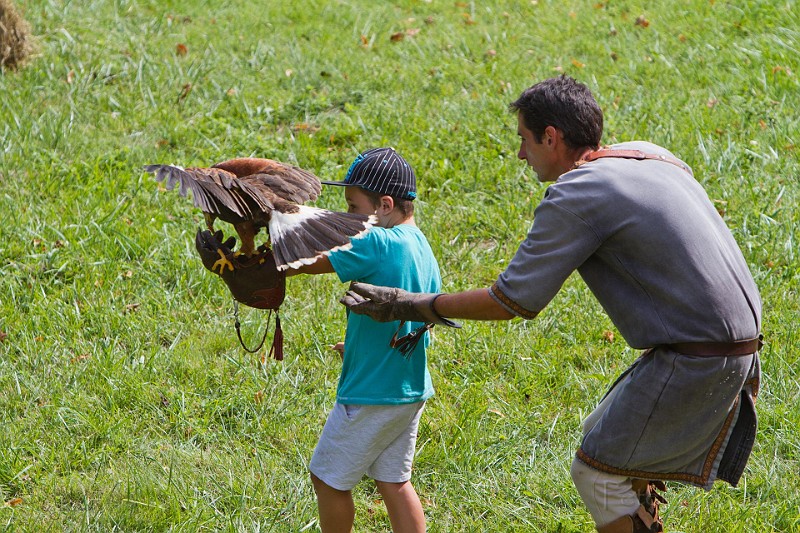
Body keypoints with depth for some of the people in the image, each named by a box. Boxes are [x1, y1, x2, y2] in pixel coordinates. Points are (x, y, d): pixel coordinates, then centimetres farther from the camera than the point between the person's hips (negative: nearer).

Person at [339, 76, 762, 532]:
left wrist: (414, 306, -3)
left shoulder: (574, 196, -15)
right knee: (603, 439, 22)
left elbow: (511, 302, -13)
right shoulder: (649, 155, 11)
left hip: (696, 363, -9)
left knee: (599, 471, 1)